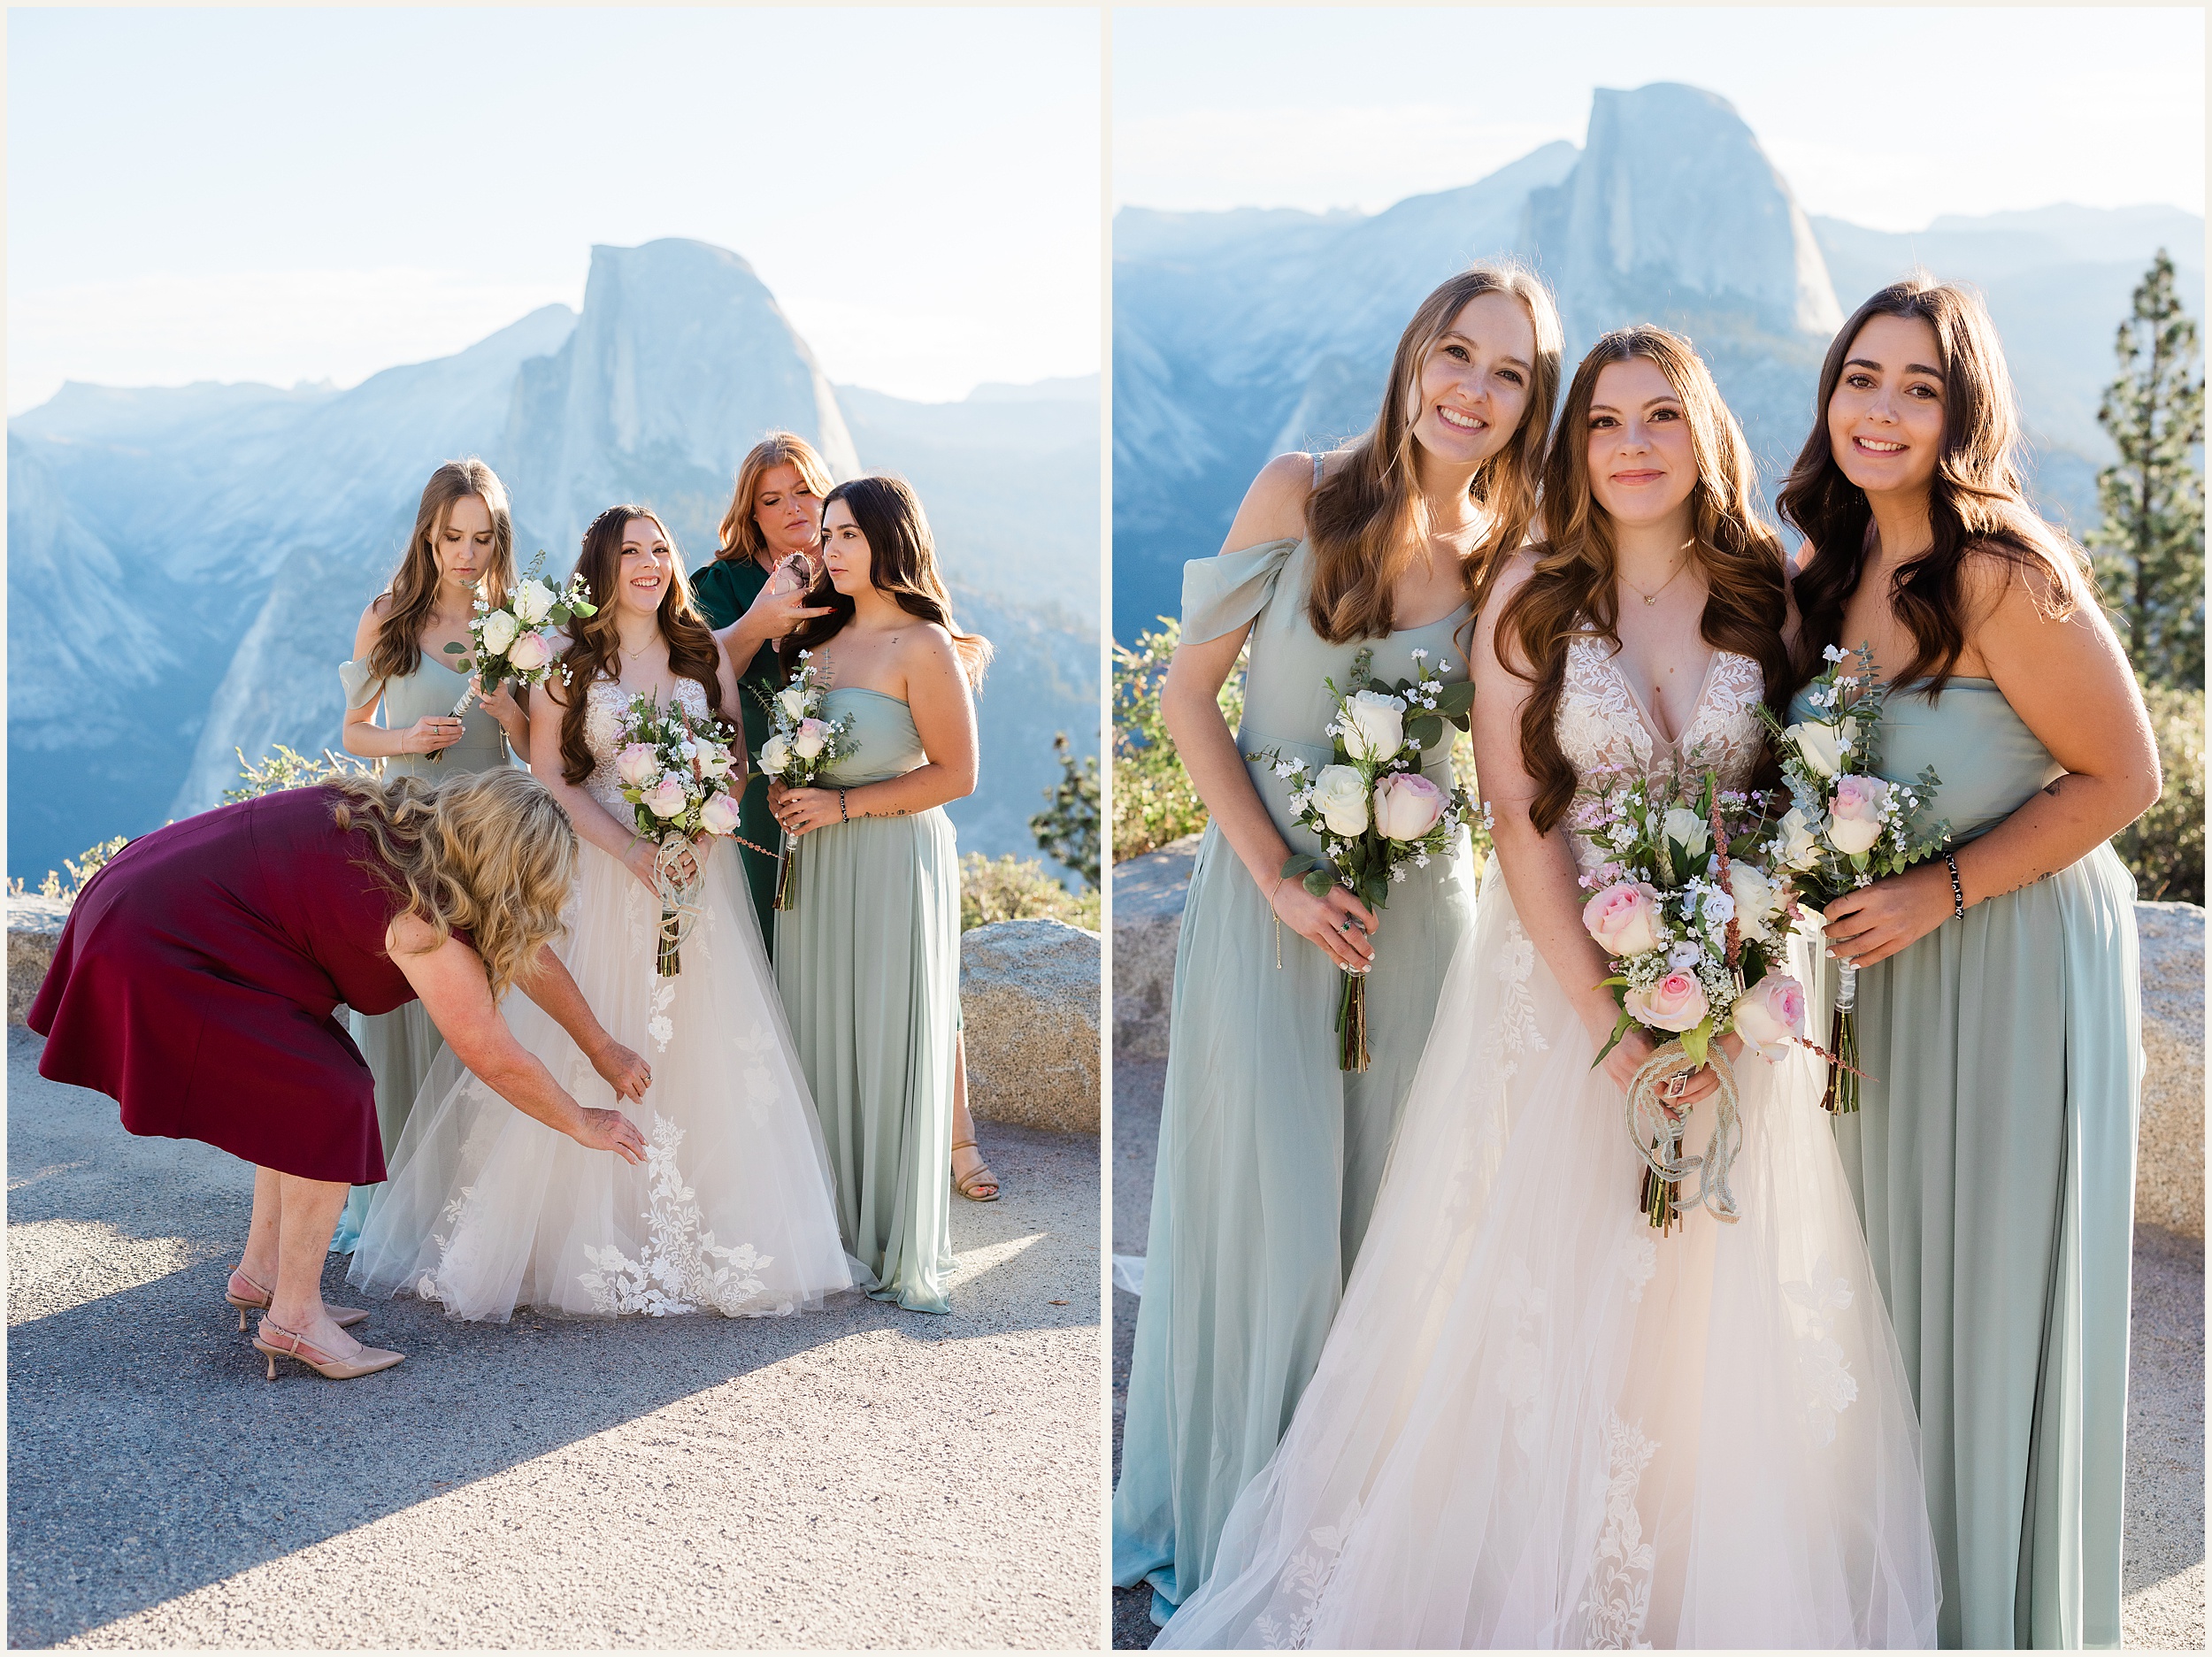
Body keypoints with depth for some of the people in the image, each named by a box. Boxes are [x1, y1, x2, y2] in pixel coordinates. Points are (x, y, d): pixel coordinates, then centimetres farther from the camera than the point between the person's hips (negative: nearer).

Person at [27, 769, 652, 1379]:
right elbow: (493, 1058, -15)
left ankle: (259, 1269, 26)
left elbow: (524, 948, 13)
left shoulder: (414, 825, 2)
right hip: (160, 953, -10)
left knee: (307, 1084, 14)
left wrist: (600, 1046, 20)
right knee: (332, 1101, -7)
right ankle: (294, 1317, 1)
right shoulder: (418, 912, -24)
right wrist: (584, 1125, 1)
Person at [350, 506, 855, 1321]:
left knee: (703, 1052, 0)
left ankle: (693, 1238, 10)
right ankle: (590, 1243, 7)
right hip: (602, 867, -2)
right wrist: (633, 851, -14)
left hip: (699, 866, 2)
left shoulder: (705, 654, 9)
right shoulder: (567, 661, 2)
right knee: (591, 1051, -4)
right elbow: (549, 776, -3)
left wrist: (698, 840, -11)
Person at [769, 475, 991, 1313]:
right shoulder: (822, 637, 13)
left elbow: (956, 774, -12)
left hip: (895, 859, -6)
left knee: (890, 1041, 0)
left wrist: (845, 805, -15)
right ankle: (834, 1224, 19)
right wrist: (786, 791, 3)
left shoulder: (924, 646, -8)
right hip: (817, 862, 6)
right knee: (823, 1034, 7)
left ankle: (902, 1249, 13)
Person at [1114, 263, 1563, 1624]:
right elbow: (1189, 693, -6)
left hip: (1418, 911, 3)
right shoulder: (1304, 493, -7)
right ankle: (1235, 1526, 23)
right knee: (1273, 1217, 1)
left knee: (1390, 1209, 12)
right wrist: (1280, 877, -12)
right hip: (1269, 895, -3)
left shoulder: (1514, 563, 0)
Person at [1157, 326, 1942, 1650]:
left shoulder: (1772, 595, 1)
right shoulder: (1531, 596, -3)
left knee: (1723, 1302, 7)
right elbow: (1520, 820, -8)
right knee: (1544, 1290, 3)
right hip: (1560, 980, -1)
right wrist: (1612, 1023, -16)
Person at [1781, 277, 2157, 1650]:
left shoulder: (2003, 573, -20)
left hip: (2019, 954, -7)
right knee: (1894, 1274, 16)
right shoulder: (1837, 570, 3)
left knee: (1999, 1290, 6)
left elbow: (2125, 776, -16)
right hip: (1888, 958, 7)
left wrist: (1940, 891, -19)